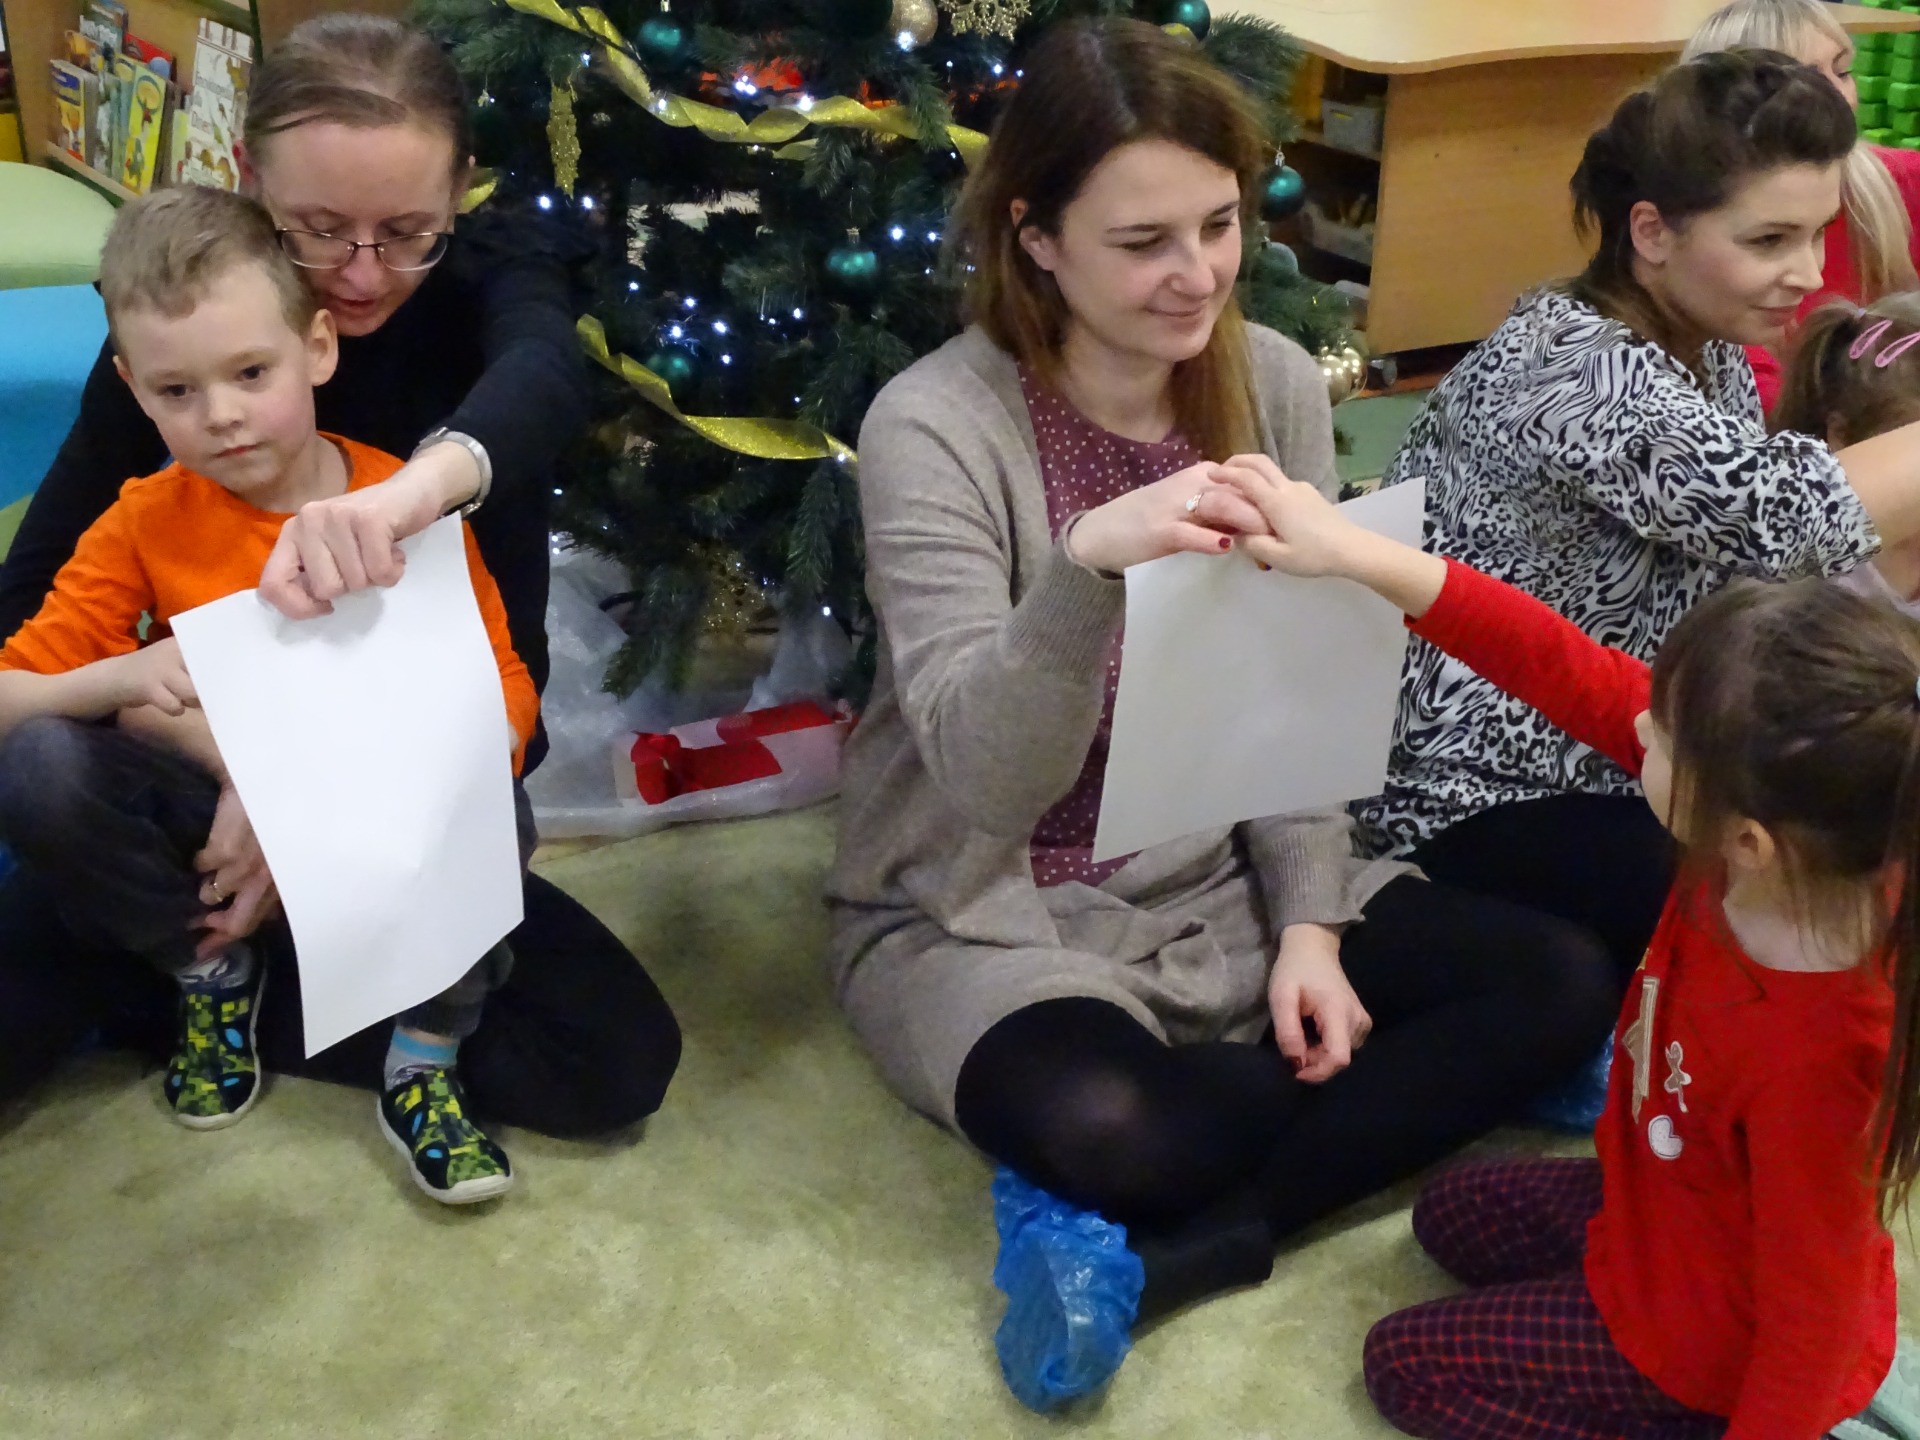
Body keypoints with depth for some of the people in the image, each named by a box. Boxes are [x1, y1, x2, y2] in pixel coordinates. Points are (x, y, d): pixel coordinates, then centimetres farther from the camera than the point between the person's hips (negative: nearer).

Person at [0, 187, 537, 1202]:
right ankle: (210, 974, 2)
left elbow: (504, 697, -18)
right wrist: (117, 678, -31)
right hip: (214, 812, 2)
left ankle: (424, 1068, -8)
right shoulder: (146, 524, -7)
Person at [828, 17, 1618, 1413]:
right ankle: (1435, 1088, -8)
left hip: (1220, 879, 6)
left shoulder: (1278, 385, -3)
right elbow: (984, 779, -27)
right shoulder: (935, 427, -19)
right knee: (1095, 1126, -38)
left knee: (1562, 981, -11)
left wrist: (1307, 927, -8)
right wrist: (1086, 566, -44)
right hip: (985, 916, -6)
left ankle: (1157, 1252, -16)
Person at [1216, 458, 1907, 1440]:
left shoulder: (1812, 1063, -43)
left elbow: (1813, 1319, -29)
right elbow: (1574, 677, -20)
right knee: (1453, 1217, 28)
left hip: (1713, 1338, -7)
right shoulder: (1804, 847, -24)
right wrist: (1359, 556, -25)